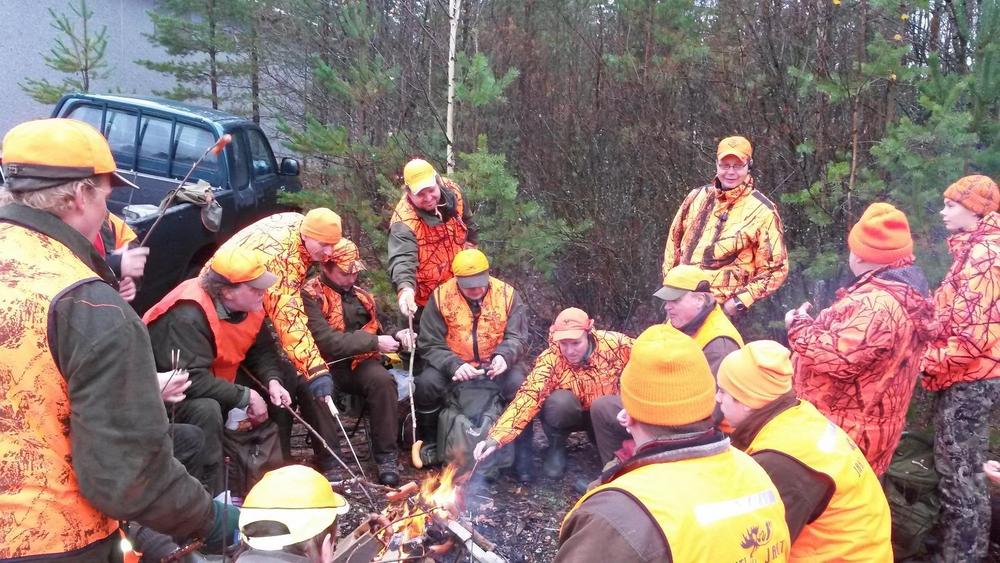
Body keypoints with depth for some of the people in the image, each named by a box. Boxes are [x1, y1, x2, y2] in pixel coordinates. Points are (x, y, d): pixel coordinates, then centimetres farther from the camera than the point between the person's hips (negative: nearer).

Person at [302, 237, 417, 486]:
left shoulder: (360, 295, 18)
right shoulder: (310, 296, -5)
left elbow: (376, 332, 25)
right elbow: (326, 341, -17)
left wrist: (396, 335, 2)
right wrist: (374, 342, -15)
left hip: (359, 364, 4)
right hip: (326, 365, -4)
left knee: (383, 380, -27)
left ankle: (387, 457, -20)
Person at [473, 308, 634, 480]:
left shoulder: (613, 343, -24)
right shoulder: (550, 360, -28)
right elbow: (528, 398, -38)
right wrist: (497, 437, -50)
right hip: (569, 415, -2)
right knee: (559, 401, -34)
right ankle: (556, 448, -4)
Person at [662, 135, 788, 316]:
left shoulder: (762, 211, -6)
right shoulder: (697, 197, 8)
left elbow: (775, 269, -5)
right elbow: (674, 240, 18)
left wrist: (739, 302, -13)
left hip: (723, 311, -5)